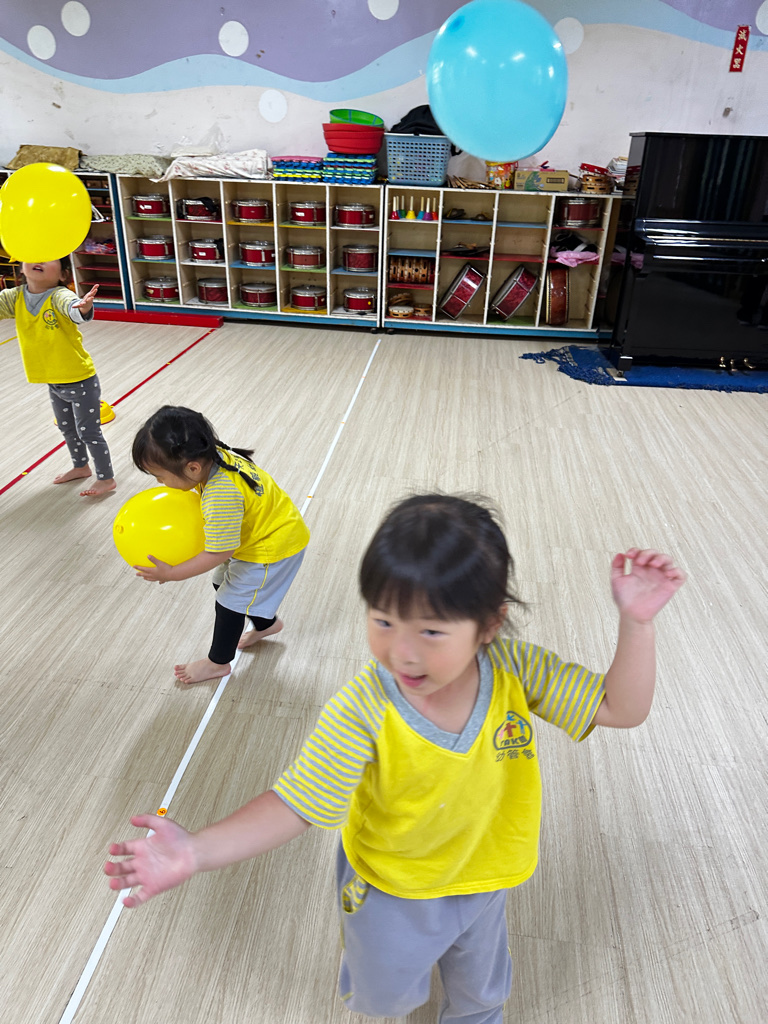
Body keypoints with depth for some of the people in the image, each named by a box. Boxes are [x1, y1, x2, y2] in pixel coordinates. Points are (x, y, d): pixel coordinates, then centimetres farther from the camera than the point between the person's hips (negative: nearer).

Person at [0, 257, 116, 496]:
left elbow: (74, 309, -44)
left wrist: (83, 307, -68)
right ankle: (80, 467, 46)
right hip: (53, 383, 7)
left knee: (88, 432, 3)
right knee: (67, 429, 25)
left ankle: (106, 478, 20)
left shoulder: (59, 296, -23)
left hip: (81, 381, -7)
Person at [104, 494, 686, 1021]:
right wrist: (199, 851, -45)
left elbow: (621, 709, -21)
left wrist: (636, 623, -36)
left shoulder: (517, 670, -28)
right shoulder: (362, 712, -36)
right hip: (390, 890, -1)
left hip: (483, 879, 2)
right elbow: (296, 804, -32)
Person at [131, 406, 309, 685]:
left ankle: (218, 662, 26)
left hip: (273, 546, -9)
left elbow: (219, 553, -29)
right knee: (224, 583, 21)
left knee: (230, 601, 3)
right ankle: (266, 623, 45)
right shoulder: (214, 457, -13)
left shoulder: (222, 497, -39)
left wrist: (171, 573, -22)